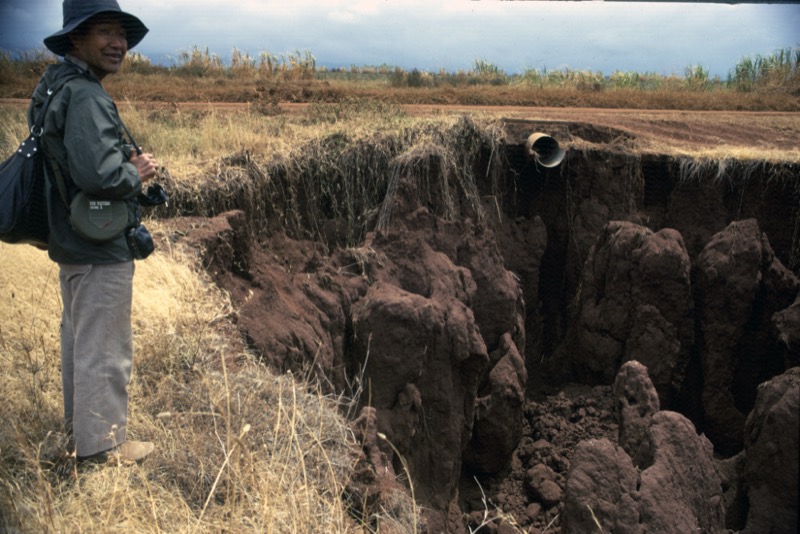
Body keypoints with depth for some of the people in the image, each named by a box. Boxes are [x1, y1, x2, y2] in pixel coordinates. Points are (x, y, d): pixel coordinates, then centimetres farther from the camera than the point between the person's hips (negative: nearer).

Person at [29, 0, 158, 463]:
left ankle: (79, 419, 41)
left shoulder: (56, 87, 11)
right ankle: (102, 442, 14)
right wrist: (137, 173, -13)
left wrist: (128, 164, 5)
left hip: (73, 240, 11)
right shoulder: (87, 97, -21)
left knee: (78, 335, 23)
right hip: (101, 247, -11)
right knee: (105, 348, 1)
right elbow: (97, 173, -33)